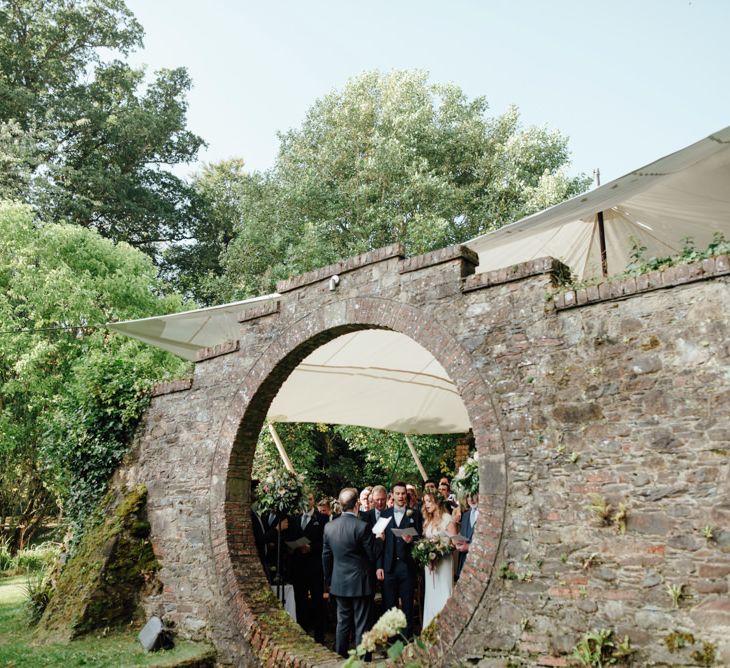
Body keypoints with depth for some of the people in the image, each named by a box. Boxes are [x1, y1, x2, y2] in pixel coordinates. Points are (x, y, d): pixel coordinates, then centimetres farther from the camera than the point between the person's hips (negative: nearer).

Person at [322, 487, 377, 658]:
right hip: (360, 582, -5)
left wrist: (329, 579, 19)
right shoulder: (362, 527, -18)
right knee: (361, 625, 5)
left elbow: (326, 556, 8)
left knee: (342, 623, 16)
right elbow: (372, 556, -12)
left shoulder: (329, 527, -1)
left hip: (339, 583, 5)